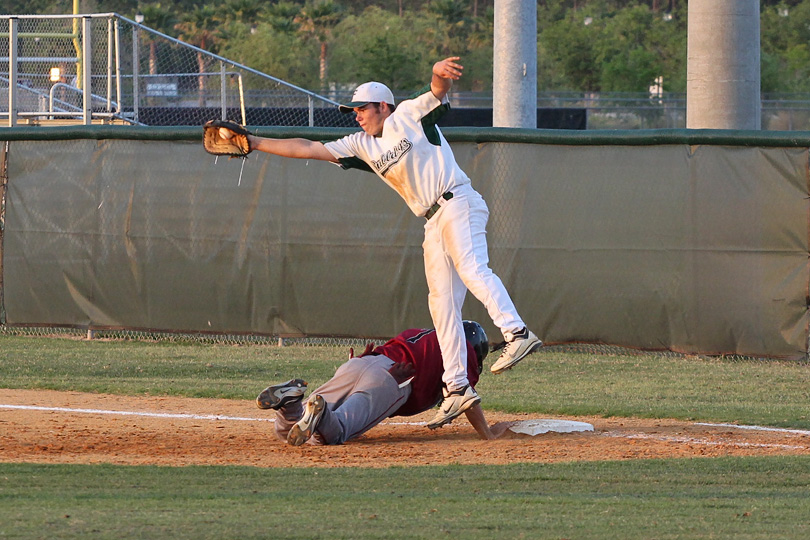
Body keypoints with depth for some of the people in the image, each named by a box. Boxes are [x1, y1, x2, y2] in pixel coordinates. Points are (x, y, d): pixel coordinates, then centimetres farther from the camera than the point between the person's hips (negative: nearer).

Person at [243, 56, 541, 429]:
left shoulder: (409, 116, 2)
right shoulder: (363, 145, 18)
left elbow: (438, 91, -12)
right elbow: (309, 149, 17)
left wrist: (440, 74, -38)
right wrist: (254, 143, 13)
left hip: (459, 205, -7)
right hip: (434, 223, 7)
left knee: (472, 269, -30)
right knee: (441, 303, 1)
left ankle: (517, 334, -45)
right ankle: (457, 387, 0)